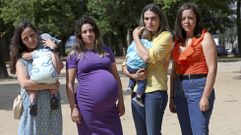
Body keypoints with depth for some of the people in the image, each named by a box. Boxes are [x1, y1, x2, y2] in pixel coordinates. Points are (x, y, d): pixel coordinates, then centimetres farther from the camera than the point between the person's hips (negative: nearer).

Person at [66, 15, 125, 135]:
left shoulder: (106, 51, 12)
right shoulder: (74, 54, 2)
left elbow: (116, 76, 15)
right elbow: (69, 83, -1)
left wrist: (121, 100, 11)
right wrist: (73, 107, -8)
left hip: (109, 106, 3)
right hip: (87, 106, -3)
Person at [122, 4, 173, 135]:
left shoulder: (166, 36, -2)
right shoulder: (141, 38, 16)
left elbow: (148, 57, -18)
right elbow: (124, 66, 13)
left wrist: (136, 37, -4)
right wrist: (132, 75, -9)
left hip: (155, 91, -6)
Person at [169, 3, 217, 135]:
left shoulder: (205, 37, -5)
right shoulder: (178, 41, 14)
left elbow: (212, 69, -11)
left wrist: (206, 97, -17)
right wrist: (172, 97, 12)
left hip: (198, 88, -6)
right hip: (180, 89, 7)